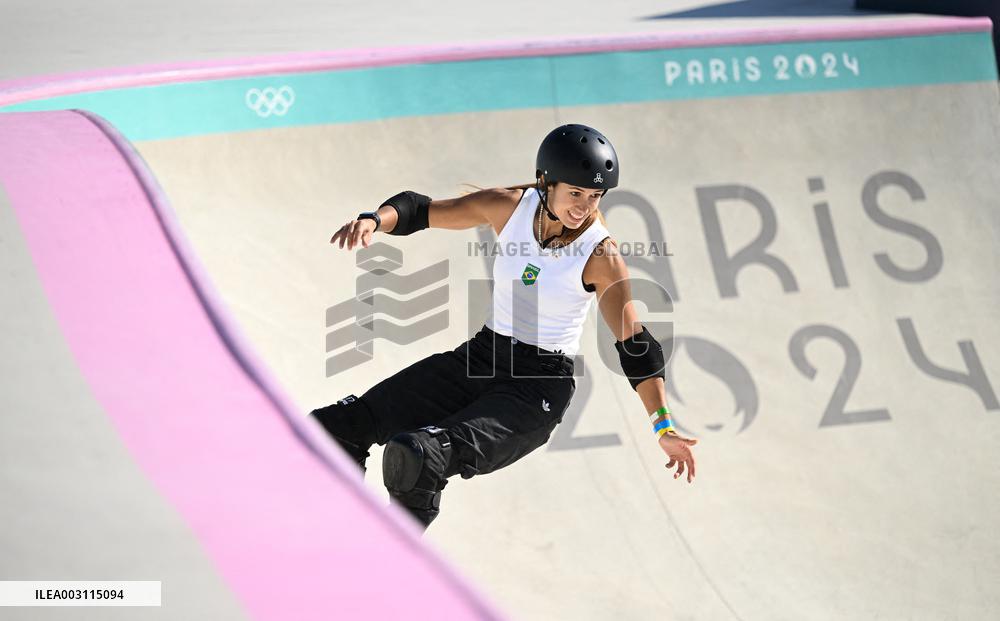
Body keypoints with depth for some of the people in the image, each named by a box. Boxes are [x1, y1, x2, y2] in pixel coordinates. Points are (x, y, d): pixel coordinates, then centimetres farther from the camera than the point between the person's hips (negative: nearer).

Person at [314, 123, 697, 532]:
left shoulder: (600, 256, -15)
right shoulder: (510, 208, -5)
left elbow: (636, 346, -16)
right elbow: (420, 210, 1)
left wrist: (664, 428, -23)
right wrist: (374, 220, -21)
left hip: (541, 384, -5)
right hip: (479, 358, 5)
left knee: (415, 456, -30)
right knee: (338, 428, -4)